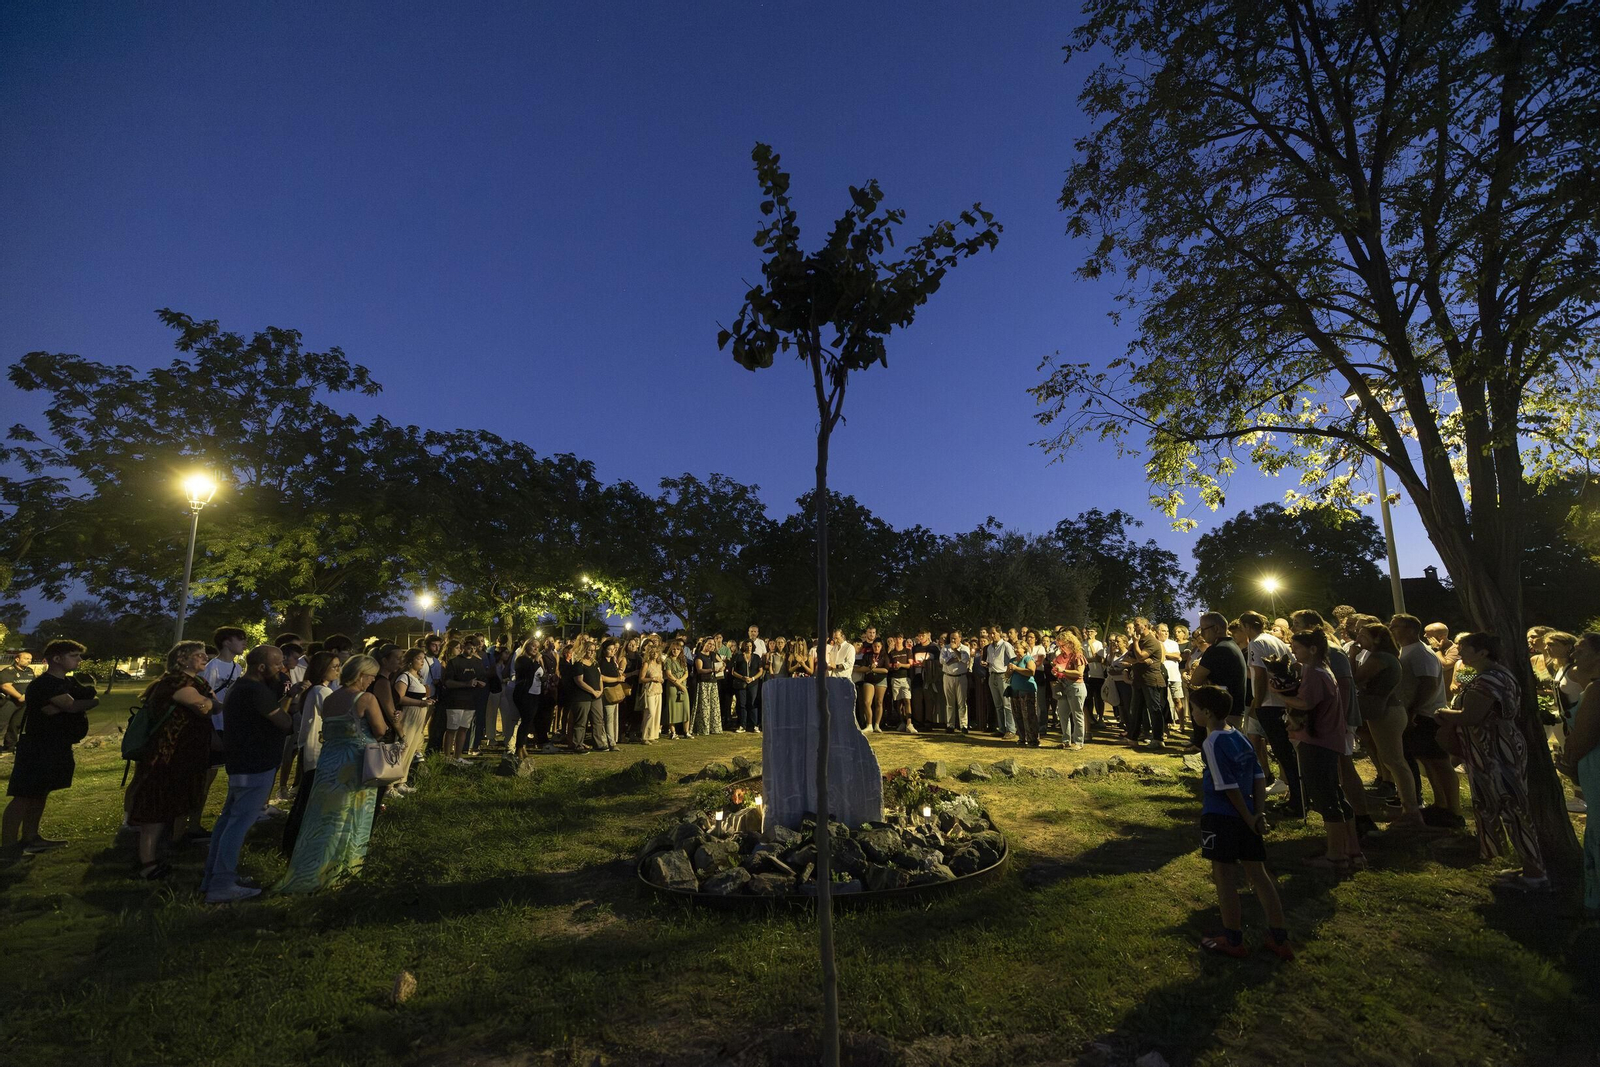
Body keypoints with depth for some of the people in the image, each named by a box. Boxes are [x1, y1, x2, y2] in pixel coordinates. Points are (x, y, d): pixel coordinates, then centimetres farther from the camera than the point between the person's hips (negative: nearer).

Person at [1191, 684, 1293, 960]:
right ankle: (1279, 939, 23)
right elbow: (1259, 777, 6)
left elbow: (1229, 787, -18)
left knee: (1224, 876, 5)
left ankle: (1233, 941, 16)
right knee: (1258, 873, 15)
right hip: (1246, 817, 8)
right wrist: (1258, 814, 5)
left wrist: (1249, 817, -7)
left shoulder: (1212, 743, -18)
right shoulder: (1242, 738, 6)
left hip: (1220, 818, -8)